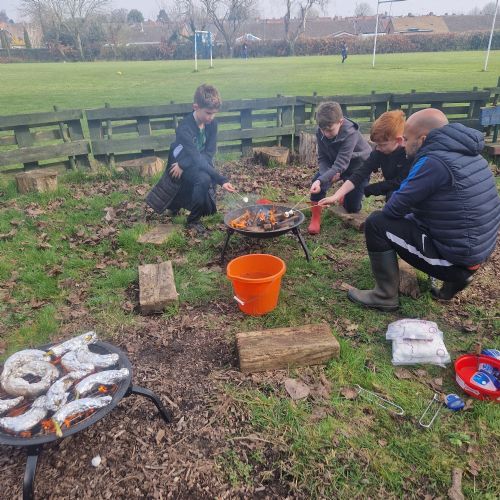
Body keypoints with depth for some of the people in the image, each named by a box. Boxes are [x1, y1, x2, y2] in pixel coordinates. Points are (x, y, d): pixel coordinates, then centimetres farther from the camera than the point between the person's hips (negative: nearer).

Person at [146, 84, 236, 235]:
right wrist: (222, 180, -43)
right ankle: (193, 221, -12)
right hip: (179, 169, -6)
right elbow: (197, 159, -35)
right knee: (203, 179, -33)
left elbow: (209, 154, -12)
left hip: (199, 165, 7)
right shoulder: (185, 128, -28)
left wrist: (184, 164, -25)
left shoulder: (212, 123, -9)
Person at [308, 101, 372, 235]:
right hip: (333, 165, 4)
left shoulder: (350, 133, -37)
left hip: (358, 167, -4)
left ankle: (345, 193, 33)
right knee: (317, 181, -26)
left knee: (352, 207, -3)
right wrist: (327, 173, -33)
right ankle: (315, 218, -11)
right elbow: (322, 158, -12)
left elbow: (341, 164, -43)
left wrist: (321, 181, -55)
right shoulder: (320, 132, -20)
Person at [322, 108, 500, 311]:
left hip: (454, 253, -9)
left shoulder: (433, 161, -21)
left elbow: (395, 208, -16)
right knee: (408, 218, 28)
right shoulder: (465, 153, 7)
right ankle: (456, 275, 19)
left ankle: (385, 296, 1)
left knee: (377, 223, -7)